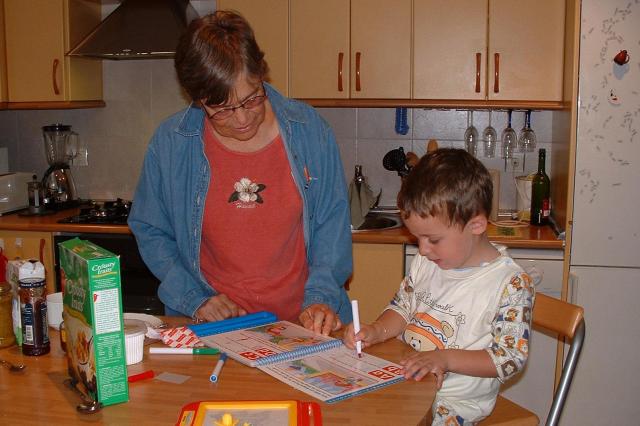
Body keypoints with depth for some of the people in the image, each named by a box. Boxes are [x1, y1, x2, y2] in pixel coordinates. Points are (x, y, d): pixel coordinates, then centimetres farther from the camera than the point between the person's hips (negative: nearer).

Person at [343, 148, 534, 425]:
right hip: (405, 379, 6)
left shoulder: (511, 283, -15)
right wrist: (376, 331, -5)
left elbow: (511, 357, -13)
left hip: (455, 402, -5)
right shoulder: (426, 262, 5)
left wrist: (446, 358, -24)